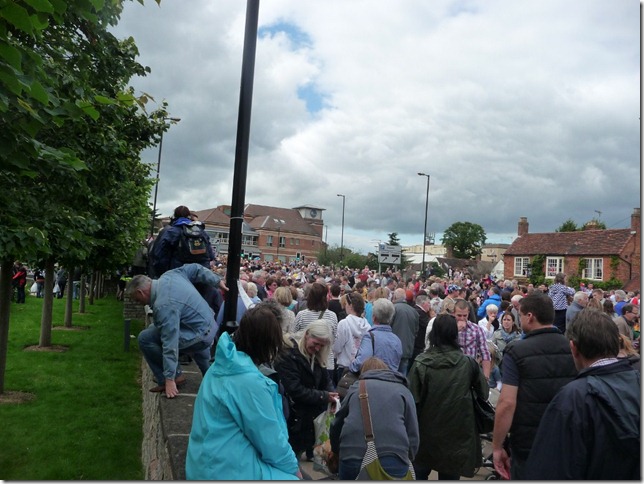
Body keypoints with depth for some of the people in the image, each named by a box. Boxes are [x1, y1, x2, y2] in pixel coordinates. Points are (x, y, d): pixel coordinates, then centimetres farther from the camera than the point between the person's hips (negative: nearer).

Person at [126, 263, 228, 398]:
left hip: (200, 336, -10)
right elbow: (196, 269, 7)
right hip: (210, 326, 10)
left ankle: (166, 379, 4)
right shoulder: (169, 275, -4)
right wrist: (218, 281, 14)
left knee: (145, 338, -9)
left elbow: (170, 343, -29)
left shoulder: (164, 306, -28)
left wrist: (170, 380, -25)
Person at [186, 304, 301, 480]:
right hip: (226, 471, -9)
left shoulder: (221, 365, 4)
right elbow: (271, 441, -16)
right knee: (294, 476, -2)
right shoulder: (250, 381, -24)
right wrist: (293, 467, 1)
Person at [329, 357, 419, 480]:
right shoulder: (403, 391, 18)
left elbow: (336, 425, 27)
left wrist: (337, 451, 44)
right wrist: (407, 460, 25)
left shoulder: (355, 388, 22)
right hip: (392, 460, -1)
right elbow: (413, 435, 11)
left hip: (352, 457, 1)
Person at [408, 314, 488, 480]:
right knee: (450, 474, 16)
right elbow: (484, 392, 1)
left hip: (426, 433, -1)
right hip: (457, 433, 2)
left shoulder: (421, 363, -15)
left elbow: (412, 399, -15)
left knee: (419, 473, 18)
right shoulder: (468, 363, -9)